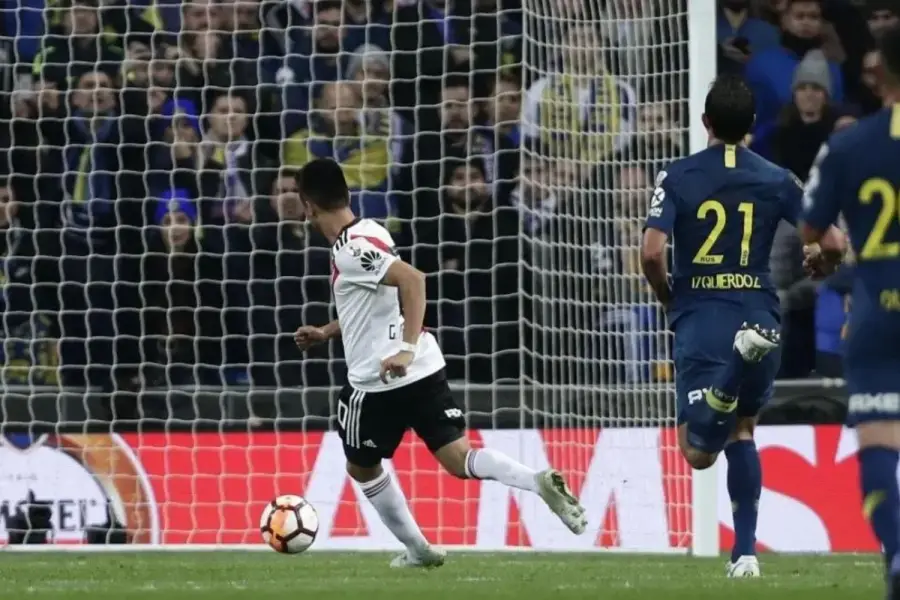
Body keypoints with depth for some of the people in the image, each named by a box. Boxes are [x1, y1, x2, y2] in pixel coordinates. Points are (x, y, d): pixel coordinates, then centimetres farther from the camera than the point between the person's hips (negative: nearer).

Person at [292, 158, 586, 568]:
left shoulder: (351, 250, -16)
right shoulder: (368, 233, 13)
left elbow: (411, 279, -30)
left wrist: (406, 349, -35)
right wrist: (326, 332, 33)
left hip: (380, 380, -8)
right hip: (424, 370, 8)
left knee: (362, 467, 17)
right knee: (460, 460, 1)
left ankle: (417, 549, 23)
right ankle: (540, 482, -24)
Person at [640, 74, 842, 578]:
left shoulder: (677, 177, -1)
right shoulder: (777, 180, 3)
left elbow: (652, 253, -11)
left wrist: (670, 301, 9)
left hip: (699, 318, -2)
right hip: (760, 316, 2)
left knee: (698, 452, -7)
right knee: (742, 433, 21)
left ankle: (743, 355, -34)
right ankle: (746, 553, 14)